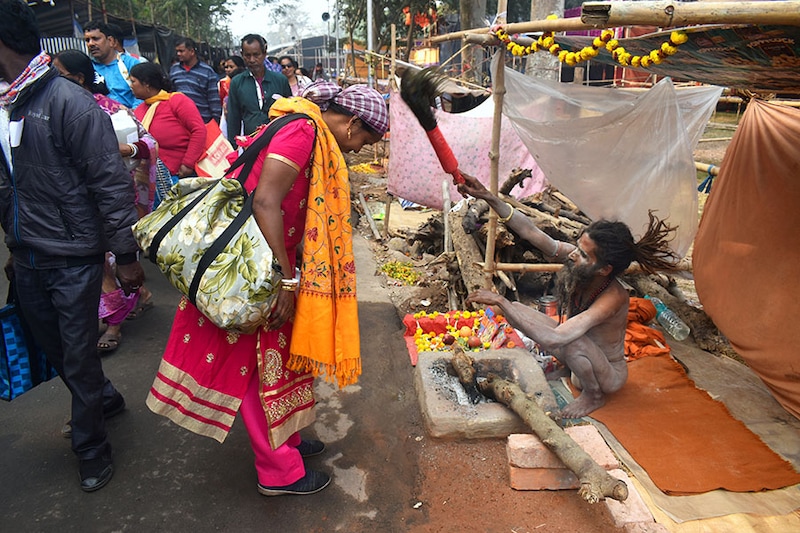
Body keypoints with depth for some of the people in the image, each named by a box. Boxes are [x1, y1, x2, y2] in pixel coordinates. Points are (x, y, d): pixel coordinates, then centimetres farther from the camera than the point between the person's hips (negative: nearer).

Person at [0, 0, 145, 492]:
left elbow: (113, 184, -16)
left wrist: (127, 255, -16)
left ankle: (92, 447, 26)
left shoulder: (68, 102, -16)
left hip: (72, 259, -7)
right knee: (54, 349, 21)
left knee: (79, 358, 5)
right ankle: (106, 399, 46)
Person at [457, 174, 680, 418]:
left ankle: (594, 396, -6)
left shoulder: (613, 298, -39)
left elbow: (554, 338, -49)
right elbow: (530, 232, -23)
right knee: (517, 309, -7)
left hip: (609, 375, -5)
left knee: (571, 340, -37)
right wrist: (488, 197, -32)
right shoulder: (575, 258, -23)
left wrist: (500, 301, -49)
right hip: (584, 352, 6)